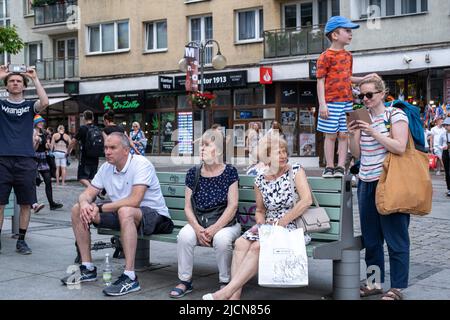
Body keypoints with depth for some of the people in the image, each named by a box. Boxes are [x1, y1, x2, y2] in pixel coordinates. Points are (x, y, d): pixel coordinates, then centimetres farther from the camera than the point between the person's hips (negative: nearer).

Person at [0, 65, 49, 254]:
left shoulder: (29, 106, 11)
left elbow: (45, 102, -10)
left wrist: (35, 78, -5)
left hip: (26, 160, 1)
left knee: (25, 203, 3)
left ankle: (21, 241, 14)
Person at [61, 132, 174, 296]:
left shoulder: (141, 164, -19)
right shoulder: (106, 168, 4)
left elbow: (134, 201, -31)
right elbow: (87, 194, 5)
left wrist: (99, 208, -26)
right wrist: (84, 204, -21)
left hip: (153, 214, -8)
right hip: (122, 215, 8)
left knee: (125, 211, -42)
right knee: (77, 209, 0)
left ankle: (130, 278, -37)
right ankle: (88, 268, 5)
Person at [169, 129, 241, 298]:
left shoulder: (229, 172, -4)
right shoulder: (193, 173, 4)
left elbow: (232, 206, -9)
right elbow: (188, 207, 2)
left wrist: (214, 229, -19)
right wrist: (198, 228, -16)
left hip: (226, 224, -2)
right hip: (199, 224, 3)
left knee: (222, 239, -34)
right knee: (185, 235, -27)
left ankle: (225, 282, -9)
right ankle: (185, 281, -9)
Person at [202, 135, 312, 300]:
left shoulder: (295, 171, -3)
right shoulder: (260, 181, 8)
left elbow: (307, 200, -15)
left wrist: (281, 223, -17)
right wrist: (261, 223, -4)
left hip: (293, 227, -5)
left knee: (257, 246, -28)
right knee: (241, 243, -22)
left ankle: (227, 292, -27)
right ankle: (235, 295, -28)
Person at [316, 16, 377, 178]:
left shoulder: (348, 56, 13)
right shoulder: (326, 56, -7)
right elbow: (320, 81, -9)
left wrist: (364, 79, 12)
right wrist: (322, 104, -14)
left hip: (347, 102, 6)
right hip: (331, 102, -6)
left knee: (344, 135, 5)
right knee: (331, 135, 1)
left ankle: (340, 167, 10)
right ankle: (329, 167, 11)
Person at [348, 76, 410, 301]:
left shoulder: (395, 115, -4)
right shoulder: (362, 118, 12)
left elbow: (400, 148, -15)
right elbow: (357, 154, 12)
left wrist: (373, 132, -18)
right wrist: (353, 134, -5)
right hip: (366, 183, 6)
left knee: (395, 237, 0)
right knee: (371, 238, 11)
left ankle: (397, 288, 8)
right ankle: (375, 282, 23)